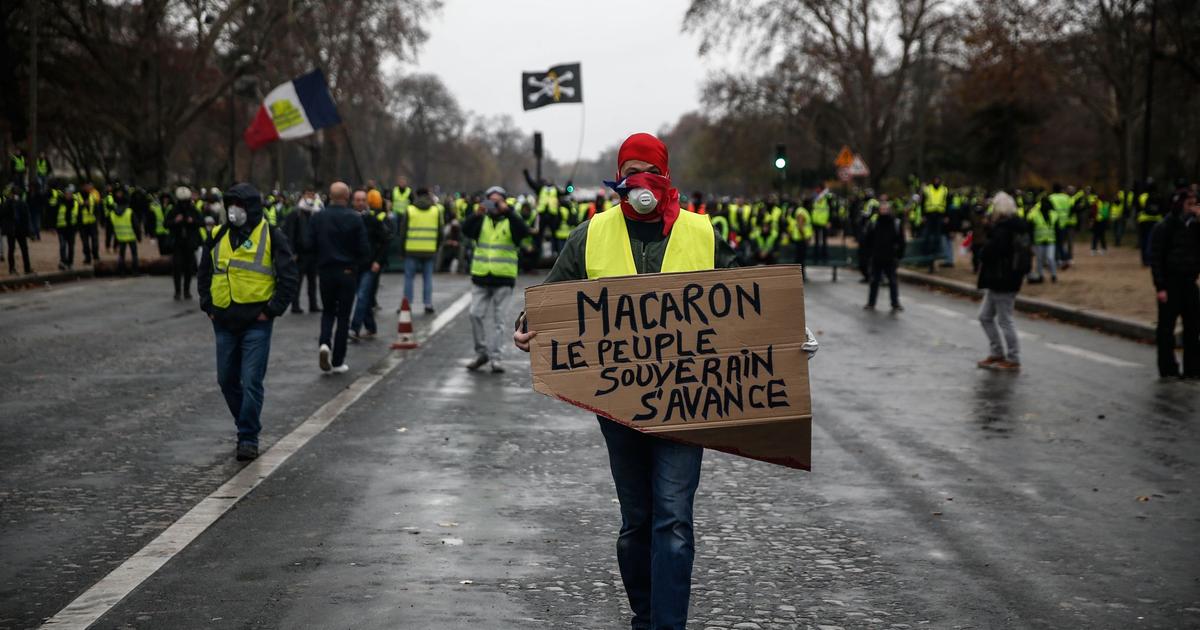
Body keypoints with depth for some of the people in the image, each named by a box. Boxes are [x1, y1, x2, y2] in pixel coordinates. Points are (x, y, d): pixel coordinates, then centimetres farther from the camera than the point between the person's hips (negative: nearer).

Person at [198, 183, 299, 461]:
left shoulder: (271, 237, -4)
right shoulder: (218, 238, 10)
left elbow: (290, 278, -4)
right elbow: (204, 274, 22)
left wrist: (272, 311, -9)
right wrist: (208, 306, 11)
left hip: (256, 323, -5)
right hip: (224, 323, 5)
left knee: (251, 382, -8)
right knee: (227, 380, 11)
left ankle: (248, 438, -1)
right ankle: (247, 426, 28)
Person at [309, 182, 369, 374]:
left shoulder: (317, 217, -4)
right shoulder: (354, 218, -10)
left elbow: (309, 245, -3)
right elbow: (364, 249, -9)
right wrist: (358, 263, 11)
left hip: (325, 271, 2)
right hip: (348, 272, -2)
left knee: (328, 311, 19)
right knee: (343, 315, 6)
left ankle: (324, 343, -9)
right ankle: (338, 362, 6)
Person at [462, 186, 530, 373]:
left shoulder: (510, 221, 2)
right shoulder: (481, 220, 8)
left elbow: (524, 232, -19)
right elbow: (466, 230, -9)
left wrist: (508, 212, -27)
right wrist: (477, 214, -25)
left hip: (503, 278, -2)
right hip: (480, 276, 2)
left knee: (498, 319, 0)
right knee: (476, 314, 0)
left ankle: (495, 356, 4)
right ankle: (481, 352, 14)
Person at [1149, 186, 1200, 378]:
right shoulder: (1163, 227, -8)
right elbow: (1155, 259, -10)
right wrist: (1160, 287, -16)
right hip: (1170, 283, -5)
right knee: (1167, 327, 3)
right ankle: (1167, 369, 10)